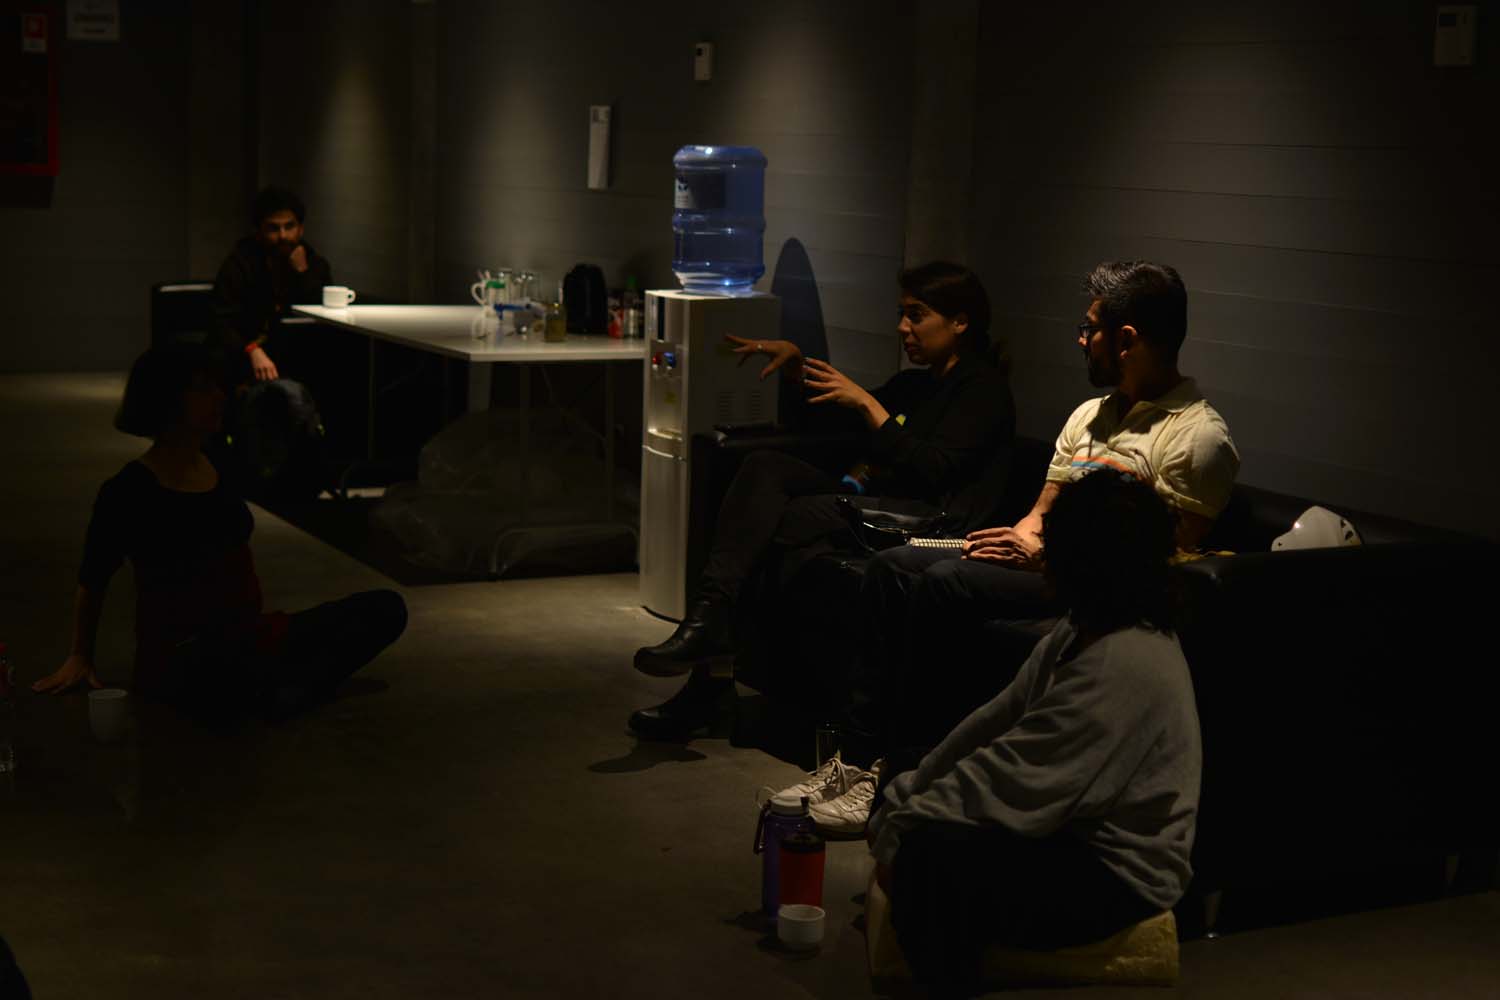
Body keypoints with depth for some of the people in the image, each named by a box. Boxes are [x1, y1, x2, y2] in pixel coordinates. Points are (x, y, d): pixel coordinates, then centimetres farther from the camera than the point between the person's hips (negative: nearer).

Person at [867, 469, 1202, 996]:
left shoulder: (1124, 665, -29)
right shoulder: (1090, 628, 3)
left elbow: (1010, 780, -28)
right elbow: (1002, 717, 5)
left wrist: (898, 833, -18)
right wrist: (907, 793, -2)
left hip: (1116, 872, -10)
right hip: (1073, 820, 10)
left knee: (931, 855, -32)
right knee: (903, 771, 15)